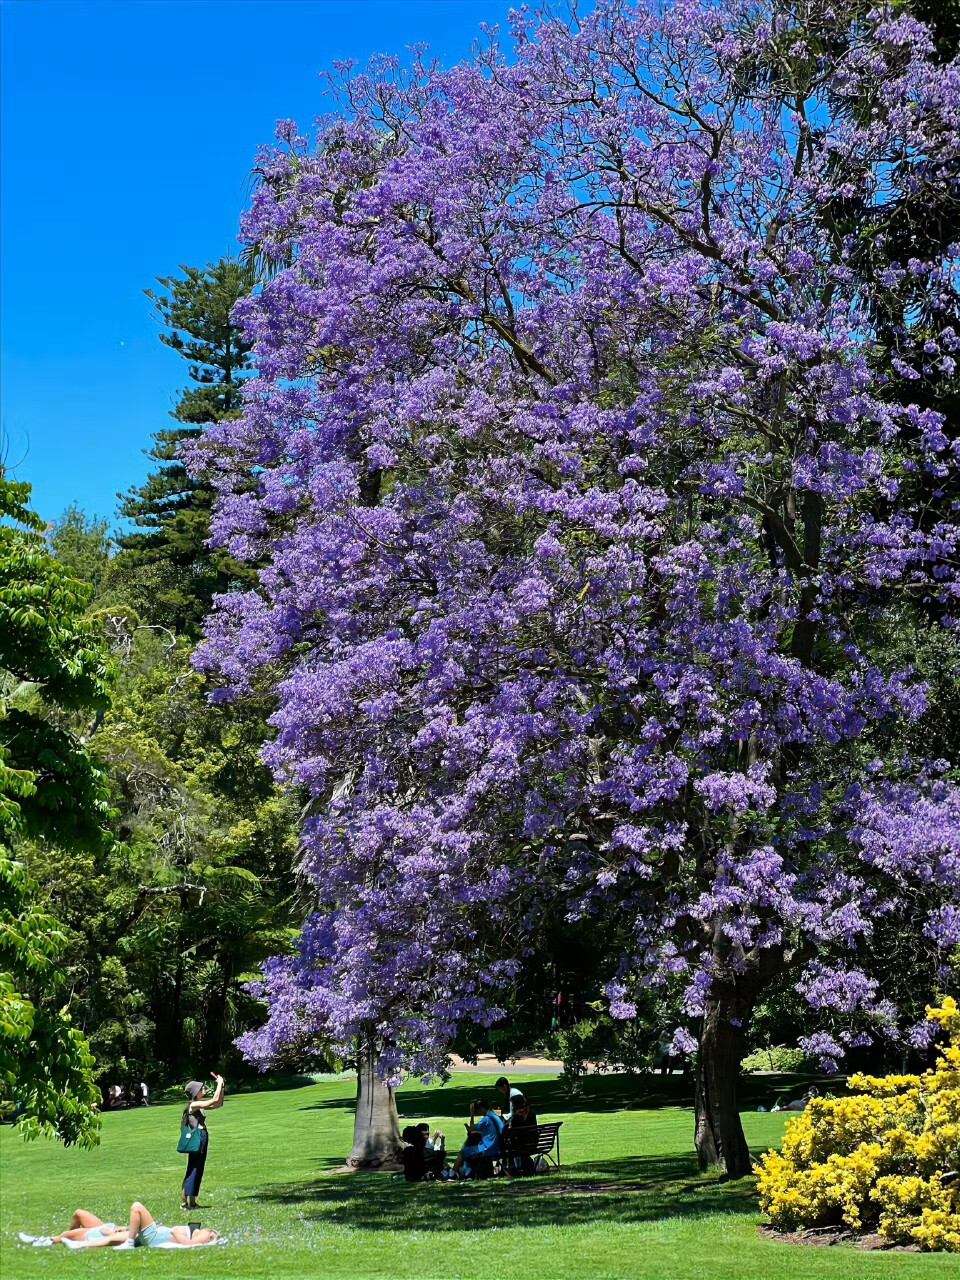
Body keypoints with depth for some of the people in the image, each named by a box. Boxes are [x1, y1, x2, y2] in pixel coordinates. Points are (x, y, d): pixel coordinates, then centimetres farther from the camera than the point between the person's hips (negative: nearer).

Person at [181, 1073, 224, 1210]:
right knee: (193, 1170, -6)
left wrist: (221, 1087, 10)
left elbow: (219, 1103, 19)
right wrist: (219, 1084, -12)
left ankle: (191, 1202, 15)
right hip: (197, 1139, -10)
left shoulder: (199, 1105, 14)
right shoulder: (193, 1105, -14)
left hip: (202, 1138, 10)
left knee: (198, 1171, 11)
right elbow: (215, 1100, -20)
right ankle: (186, 1202, -3)